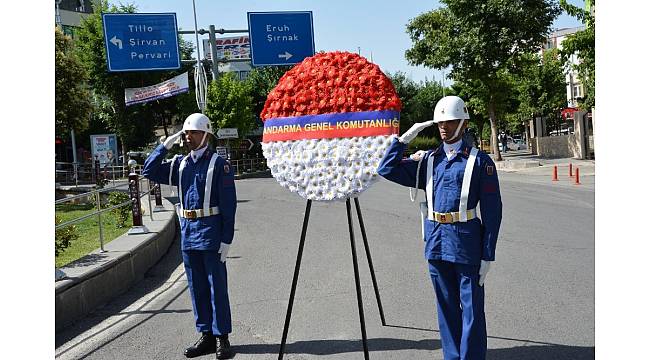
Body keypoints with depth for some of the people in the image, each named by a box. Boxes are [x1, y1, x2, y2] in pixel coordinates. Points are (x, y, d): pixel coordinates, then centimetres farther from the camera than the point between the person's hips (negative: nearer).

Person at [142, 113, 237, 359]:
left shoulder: (219, 164, -7)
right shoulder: (180, 164, 11)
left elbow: (229, 204, -10)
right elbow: (149, 171, 9)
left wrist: (226, 239, -14)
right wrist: (165, 146, 0)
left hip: (211, 234, -6)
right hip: (188, 232, 6)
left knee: (217, 288, 2)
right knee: (197, 288, 12)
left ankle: (221, 338, 13)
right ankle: (206, 336, 24)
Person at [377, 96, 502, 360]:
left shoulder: (479, 160, -3)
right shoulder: (428, 160, 9)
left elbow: (492, 211, -5)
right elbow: (387, 169, 5)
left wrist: (488, 256, -8)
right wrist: (406, 138, 0)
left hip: (466, 244, -4)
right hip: (436, 244, 4)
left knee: (471, 310, 5)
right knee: (447, 308, 16)